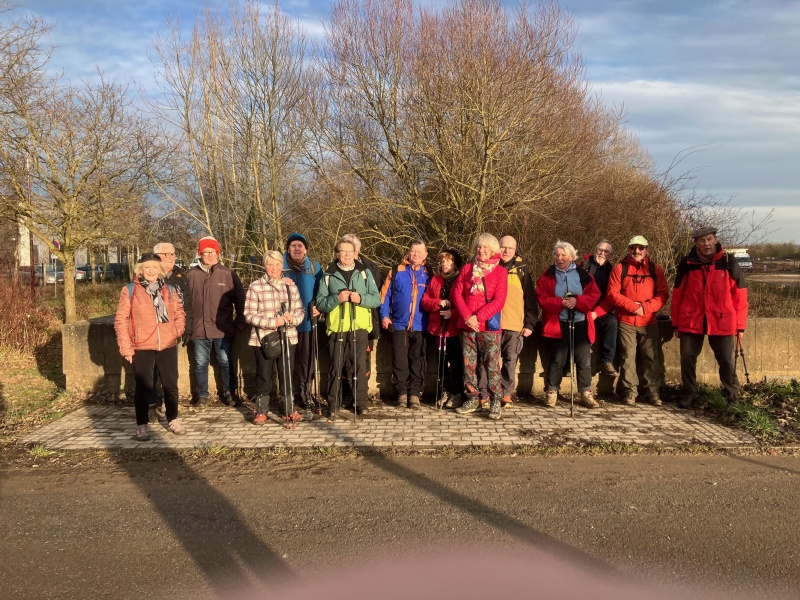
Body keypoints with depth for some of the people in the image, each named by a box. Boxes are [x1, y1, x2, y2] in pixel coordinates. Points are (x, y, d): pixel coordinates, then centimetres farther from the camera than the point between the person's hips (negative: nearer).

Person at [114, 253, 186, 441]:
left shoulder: (169, 289, 8)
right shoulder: (129, 290, -3)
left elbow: (179, 312, 17)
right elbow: (121, 320, -4)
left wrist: (179, 329, -2)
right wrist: (126, 347, -8)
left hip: (168, 346, 3)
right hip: (142, 348, -3)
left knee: (171, 385, 11)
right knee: (144, 387, 4)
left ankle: (173, 419, 28)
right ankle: (142, 425, 16)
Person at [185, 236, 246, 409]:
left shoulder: (228, 274, -2)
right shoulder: (192, 275, 0)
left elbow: (239, 299, 2)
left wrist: (240, 320, 2)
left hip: (223, 329, -1)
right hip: (199, 329, 1)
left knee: (226, 362, 10)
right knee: (201, 364, 10)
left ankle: (228, 392, 26)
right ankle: (202, 396, 23)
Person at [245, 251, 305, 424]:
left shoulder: (291, 285, 9)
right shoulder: (255, 286, -4)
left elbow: (300, 310, 9)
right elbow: (249, 314, -9)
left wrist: (293, 318, -14)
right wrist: (272, 322, -19)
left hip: (288, 337, 3)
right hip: (263, 338, -3)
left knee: (287, 375, 9)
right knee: (264, 376, 6)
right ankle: (261, 411, 19)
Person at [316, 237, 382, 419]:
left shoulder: (364, 272, 7)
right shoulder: (328, 274, 4)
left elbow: (377, 299, 3)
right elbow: (320, 303, -1)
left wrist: (360, 298, -15)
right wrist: (336, 298, -17)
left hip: (359, 327, 1)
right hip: (336, 328, -1)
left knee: (360, 366, 4)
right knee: (335, 367, 4)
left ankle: (361, 403, 16)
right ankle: (333, 405, 13)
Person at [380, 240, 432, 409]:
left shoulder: (428, 274, 5)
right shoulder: (397, 271, 1)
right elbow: (385, 294, 4)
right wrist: (384, 315, -2)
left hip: (420, 325, 1)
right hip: (399, 324, -1)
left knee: (418, 361, 5)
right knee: (400, 360, 2)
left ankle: (415, 392, 13)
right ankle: (402, 392, 13)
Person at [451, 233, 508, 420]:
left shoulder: (500, 272, 2)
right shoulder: (467, 269, 12)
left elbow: (498, 301, -7)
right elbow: (456, 293, 4)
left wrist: (477, 317, -14)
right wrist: (467, 317, -10)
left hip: (489, 326, -3)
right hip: (467, 326, 3)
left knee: (492, 365, -3)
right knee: (468, 364, 7)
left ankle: (495, 402, 6)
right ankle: (472, 399, 17)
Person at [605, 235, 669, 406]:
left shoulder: (655, 269, 7)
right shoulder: (619, 268, 3)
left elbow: (663, 294, 2)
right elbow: (612, 293, -4)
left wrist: (645, 307, -12)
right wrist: (632, 305, -14)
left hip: (649, 322, 1)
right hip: (626, 322, -1)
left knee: (651, 358, 3)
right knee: (628, 358, 1)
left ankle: (654, 392, 11)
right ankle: (630, 392, 9)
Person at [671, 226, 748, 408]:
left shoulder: (729, 263, -2)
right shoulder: (687, 264, 0)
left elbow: (740, 296, 1)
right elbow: (677, 295, 6)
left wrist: (740, 326, -1)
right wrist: (676, 324, 5)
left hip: (723, 323, -1)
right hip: (691, 322, 1)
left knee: (727, 361, 3)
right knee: (687, 358, 4)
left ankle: (732, 396, 24)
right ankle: (688, 394, 21)